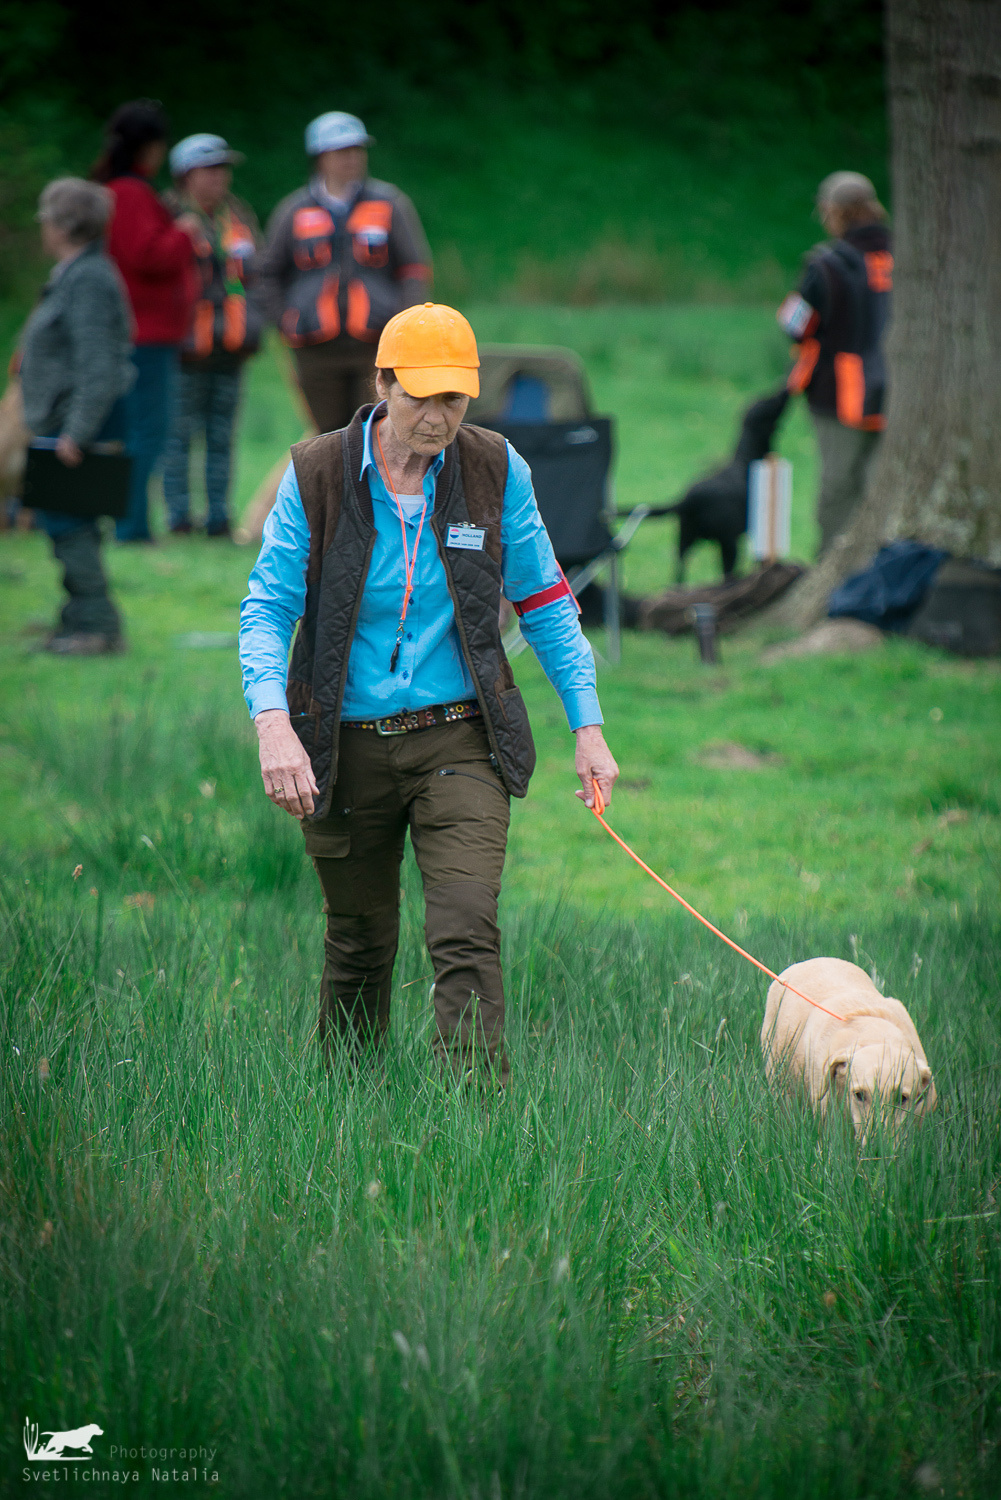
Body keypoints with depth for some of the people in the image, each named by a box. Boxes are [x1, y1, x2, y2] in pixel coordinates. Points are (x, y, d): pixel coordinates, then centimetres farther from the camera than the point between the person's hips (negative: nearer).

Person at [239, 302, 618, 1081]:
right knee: (360, 944, 13)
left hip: (457, 739, 0)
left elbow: (545, 601, 7)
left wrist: (587, 726, 4)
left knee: (467, 931, -17)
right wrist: (273, 722, -21)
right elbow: (267, 607, -5)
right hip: (348, 747, 0)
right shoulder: (317, 475, -7)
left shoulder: (496, 470, -3)